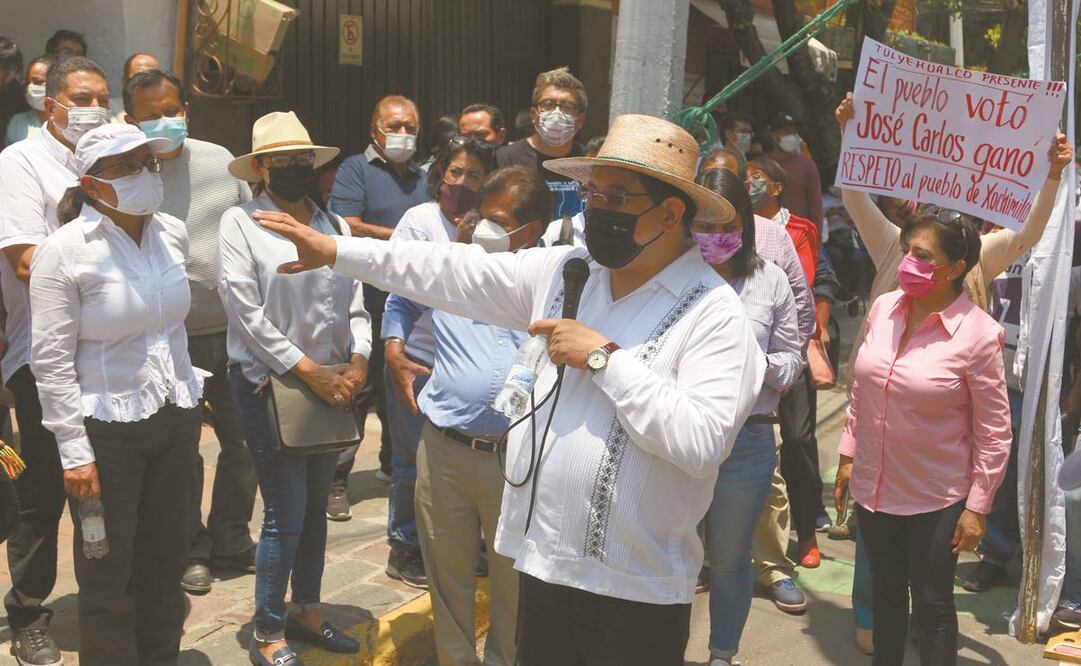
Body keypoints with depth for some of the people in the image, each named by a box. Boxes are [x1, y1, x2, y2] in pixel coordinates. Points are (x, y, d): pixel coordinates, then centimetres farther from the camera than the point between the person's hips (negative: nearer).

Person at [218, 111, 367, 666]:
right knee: (286, 514, -3)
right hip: (270, 385, -5)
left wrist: (357, 364, -8)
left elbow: (355, 305, 8)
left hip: (333, 385, 5)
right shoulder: (240, 222, -7)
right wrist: (310, 371, -15)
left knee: (315, 506, 16)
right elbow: (247, 313, -13)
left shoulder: (334, 225, 8)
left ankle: (307, 610, 33)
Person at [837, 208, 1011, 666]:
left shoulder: (978, 334, -18)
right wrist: (847, 455, 11)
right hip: (873, 488, 5)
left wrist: (977, 507, -10)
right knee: (885, 593, 21)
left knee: (932, 606, 9)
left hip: (935, 499, -5)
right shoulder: (883, 308, -3)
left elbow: (994, 431, -11)